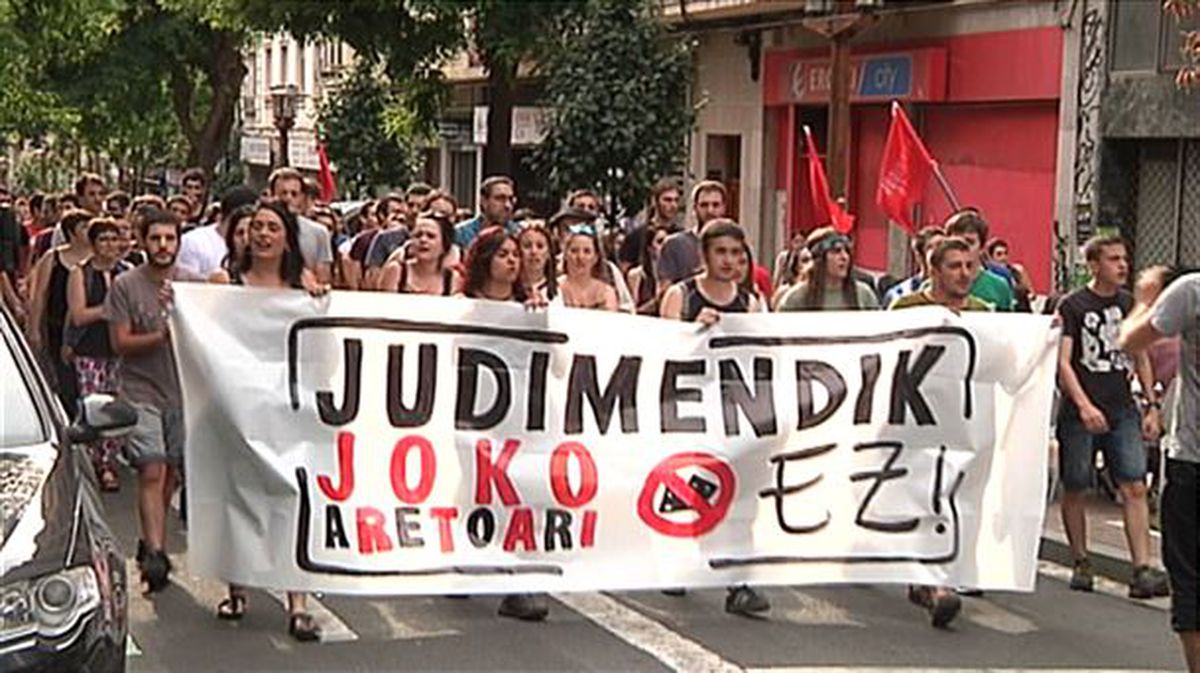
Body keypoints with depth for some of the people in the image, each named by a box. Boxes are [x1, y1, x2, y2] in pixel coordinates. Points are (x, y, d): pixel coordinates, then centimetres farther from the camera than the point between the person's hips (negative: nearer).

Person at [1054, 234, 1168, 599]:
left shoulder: (1131, 304, 11)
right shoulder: (1072, 305, -3)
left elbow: (1141, 358, 18)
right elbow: (1062, 361, -9)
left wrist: (1152, 406, 12)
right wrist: (1084, 405, -21)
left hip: (1122, 410, 3)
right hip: (1079, 413, -3)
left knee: (1134, 487, -7)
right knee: (1075, 490, 4)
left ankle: (1142, 569, -10)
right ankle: (1081, 564, 19)